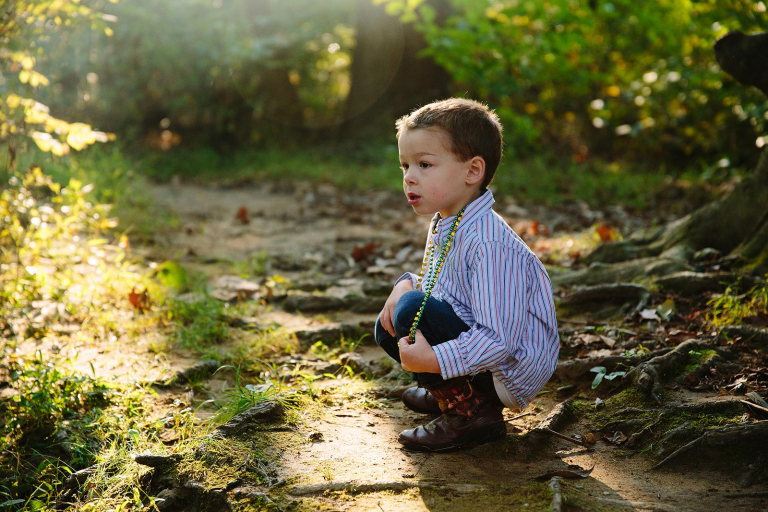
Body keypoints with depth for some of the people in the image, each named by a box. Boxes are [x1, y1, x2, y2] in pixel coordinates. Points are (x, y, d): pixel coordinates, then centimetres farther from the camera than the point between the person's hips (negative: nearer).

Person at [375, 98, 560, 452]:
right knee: (388, 329, 8)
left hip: (512, 371, -10)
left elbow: (500, 339, -32)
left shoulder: (488, 243, -28)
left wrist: (434, 361, -36)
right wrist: (405, 285, -2)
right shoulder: (443, 224, 3)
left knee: (413, 310, -25)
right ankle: (451, 390, 19)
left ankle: (472, 412, -12)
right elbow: (432, 280, 20)